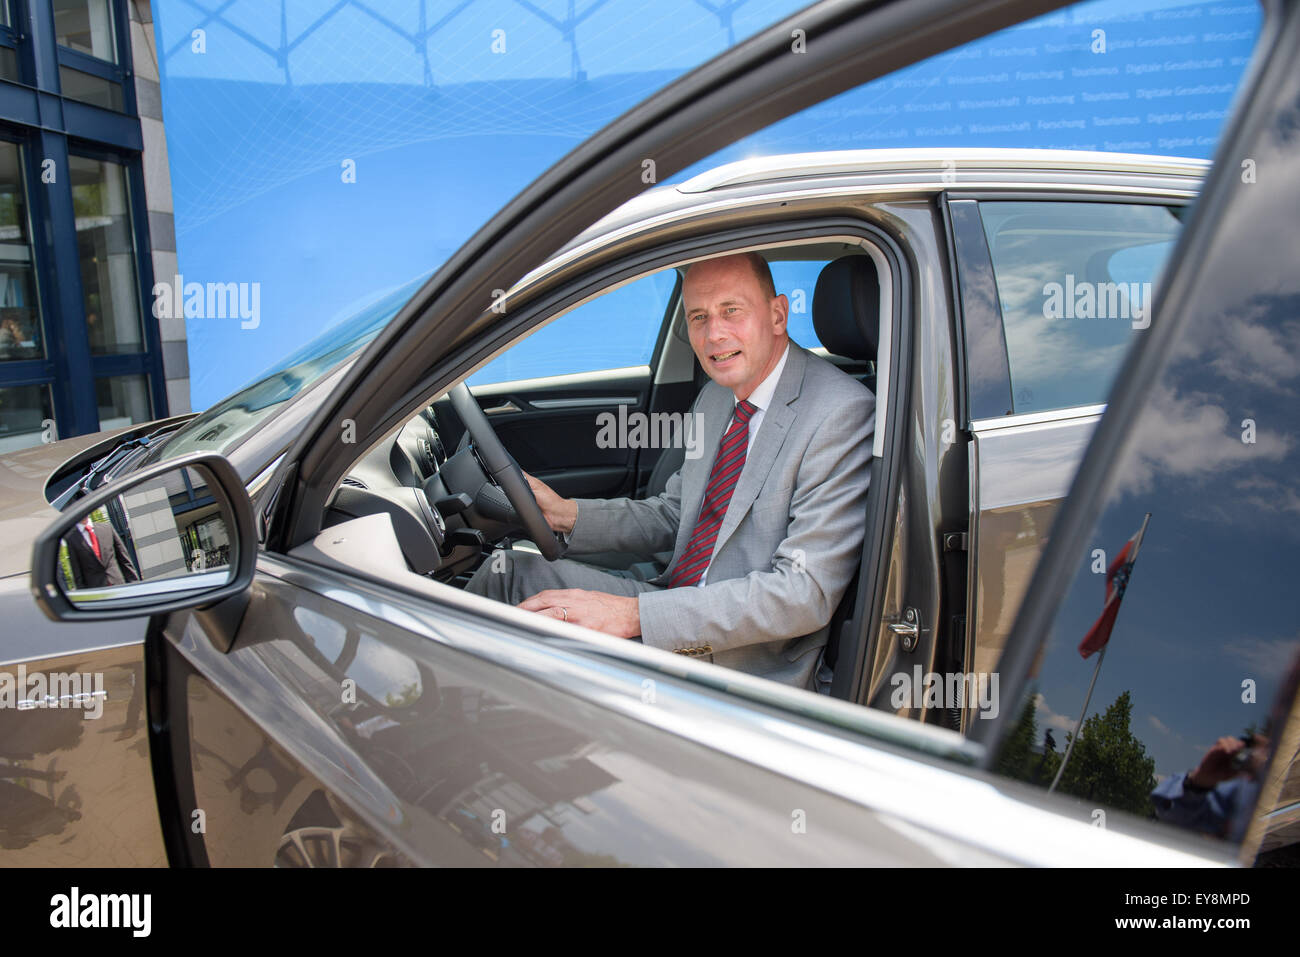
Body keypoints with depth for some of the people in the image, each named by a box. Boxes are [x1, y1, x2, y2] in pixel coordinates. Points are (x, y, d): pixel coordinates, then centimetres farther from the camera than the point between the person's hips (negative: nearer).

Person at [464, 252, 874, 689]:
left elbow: (805, 593, -25)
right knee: (508, 570, 2)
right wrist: (566, 514, -1)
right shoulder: (715, 397, 9)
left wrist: (633, 614, -29)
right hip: (675, 609, 8)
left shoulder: (841, 413, -19)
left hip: (743, 662, -7)